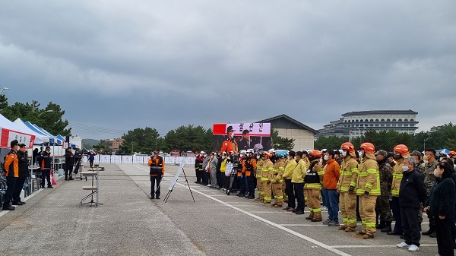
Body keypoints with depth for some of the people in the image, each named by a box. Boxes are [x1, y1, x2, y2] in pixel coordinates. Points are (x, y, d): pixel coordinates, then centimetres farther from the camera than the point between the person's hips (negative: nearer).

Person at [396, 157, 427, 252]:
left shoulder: (416, 175, -14)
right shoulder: (405, 175, 14)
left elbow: (422, 190, -13)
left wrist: (420, 201, -4)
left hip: (412, 205, -9)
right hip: (403, 204, 9)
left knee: (413, 225, -2)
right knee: (405, 225, 15)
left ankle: (415, 244, 5)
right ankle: (407, 241, 25)